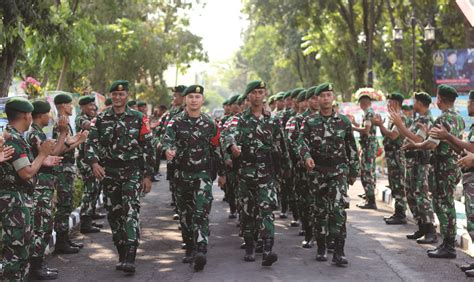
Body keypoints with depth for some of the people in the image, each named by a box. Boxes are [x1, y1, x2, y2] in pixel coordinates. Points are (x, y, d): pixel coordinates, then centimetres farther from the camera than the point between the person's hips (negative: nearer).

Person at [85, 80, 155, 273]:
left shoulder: (138, 118, 1)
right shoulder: (101, 119, 6)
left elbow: (147, 148, 2)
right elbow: (91, 143, 0)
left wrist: (148, 175, -1)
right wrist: (94, 162, -20)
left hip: (132, 171, -3)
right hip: (108, 172, 3)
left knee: (131, 210, -16)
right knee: (114, 214, 7)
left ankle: (130, 258, -22)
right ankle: (122, 255, 19)